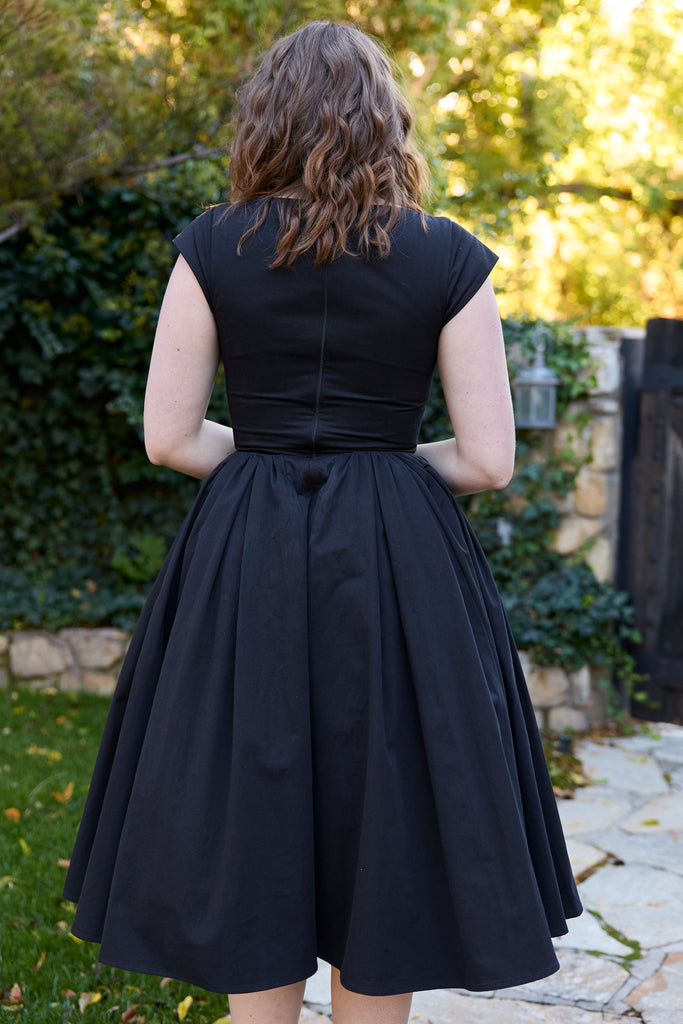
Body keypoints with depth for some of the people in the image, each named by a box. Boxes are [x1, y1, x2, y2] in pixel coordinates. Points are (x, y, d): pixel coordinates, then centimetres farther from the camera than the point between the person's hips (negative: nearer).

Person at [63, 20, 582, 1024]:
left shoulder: (212, 248, -2)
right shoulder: (449, 260, -5)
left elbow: (168, 437, -2)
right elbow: (488, 460, -6)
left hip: (242, 564, 1)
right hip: (399, 572, 0)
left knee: (250, 831, 12)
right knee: (383, 826, 13)